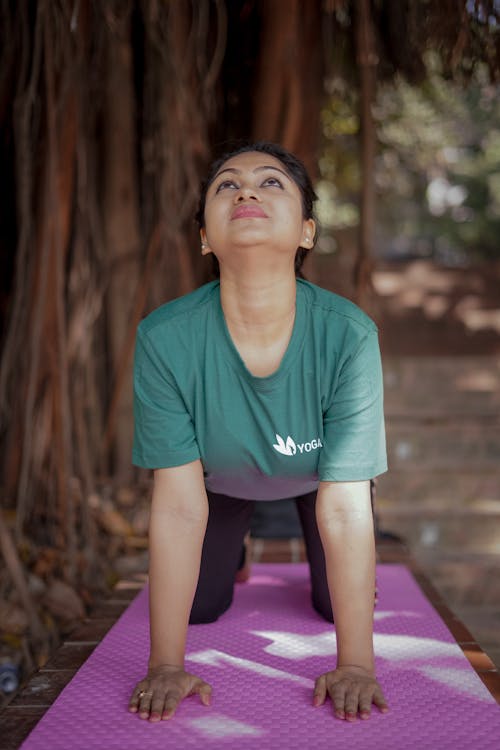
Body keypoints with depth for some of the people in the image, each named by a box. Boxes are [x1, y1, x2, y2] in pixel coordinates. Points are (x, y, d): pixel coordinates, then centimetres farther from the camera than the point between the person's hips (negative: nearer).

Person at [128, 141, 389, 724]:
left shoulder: (349, 336, -39)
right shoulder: (165, 338, -37)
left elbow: (344, 508, -33)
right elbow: (179, 505, -31)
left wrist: (354, 665, -30)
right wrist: (166, 665, -27)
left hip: (313, 477, 0)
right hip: (221, 479, 1)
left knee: (334, 606, 5)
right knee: (199, 607, 9)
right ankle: (234, 548, 44)